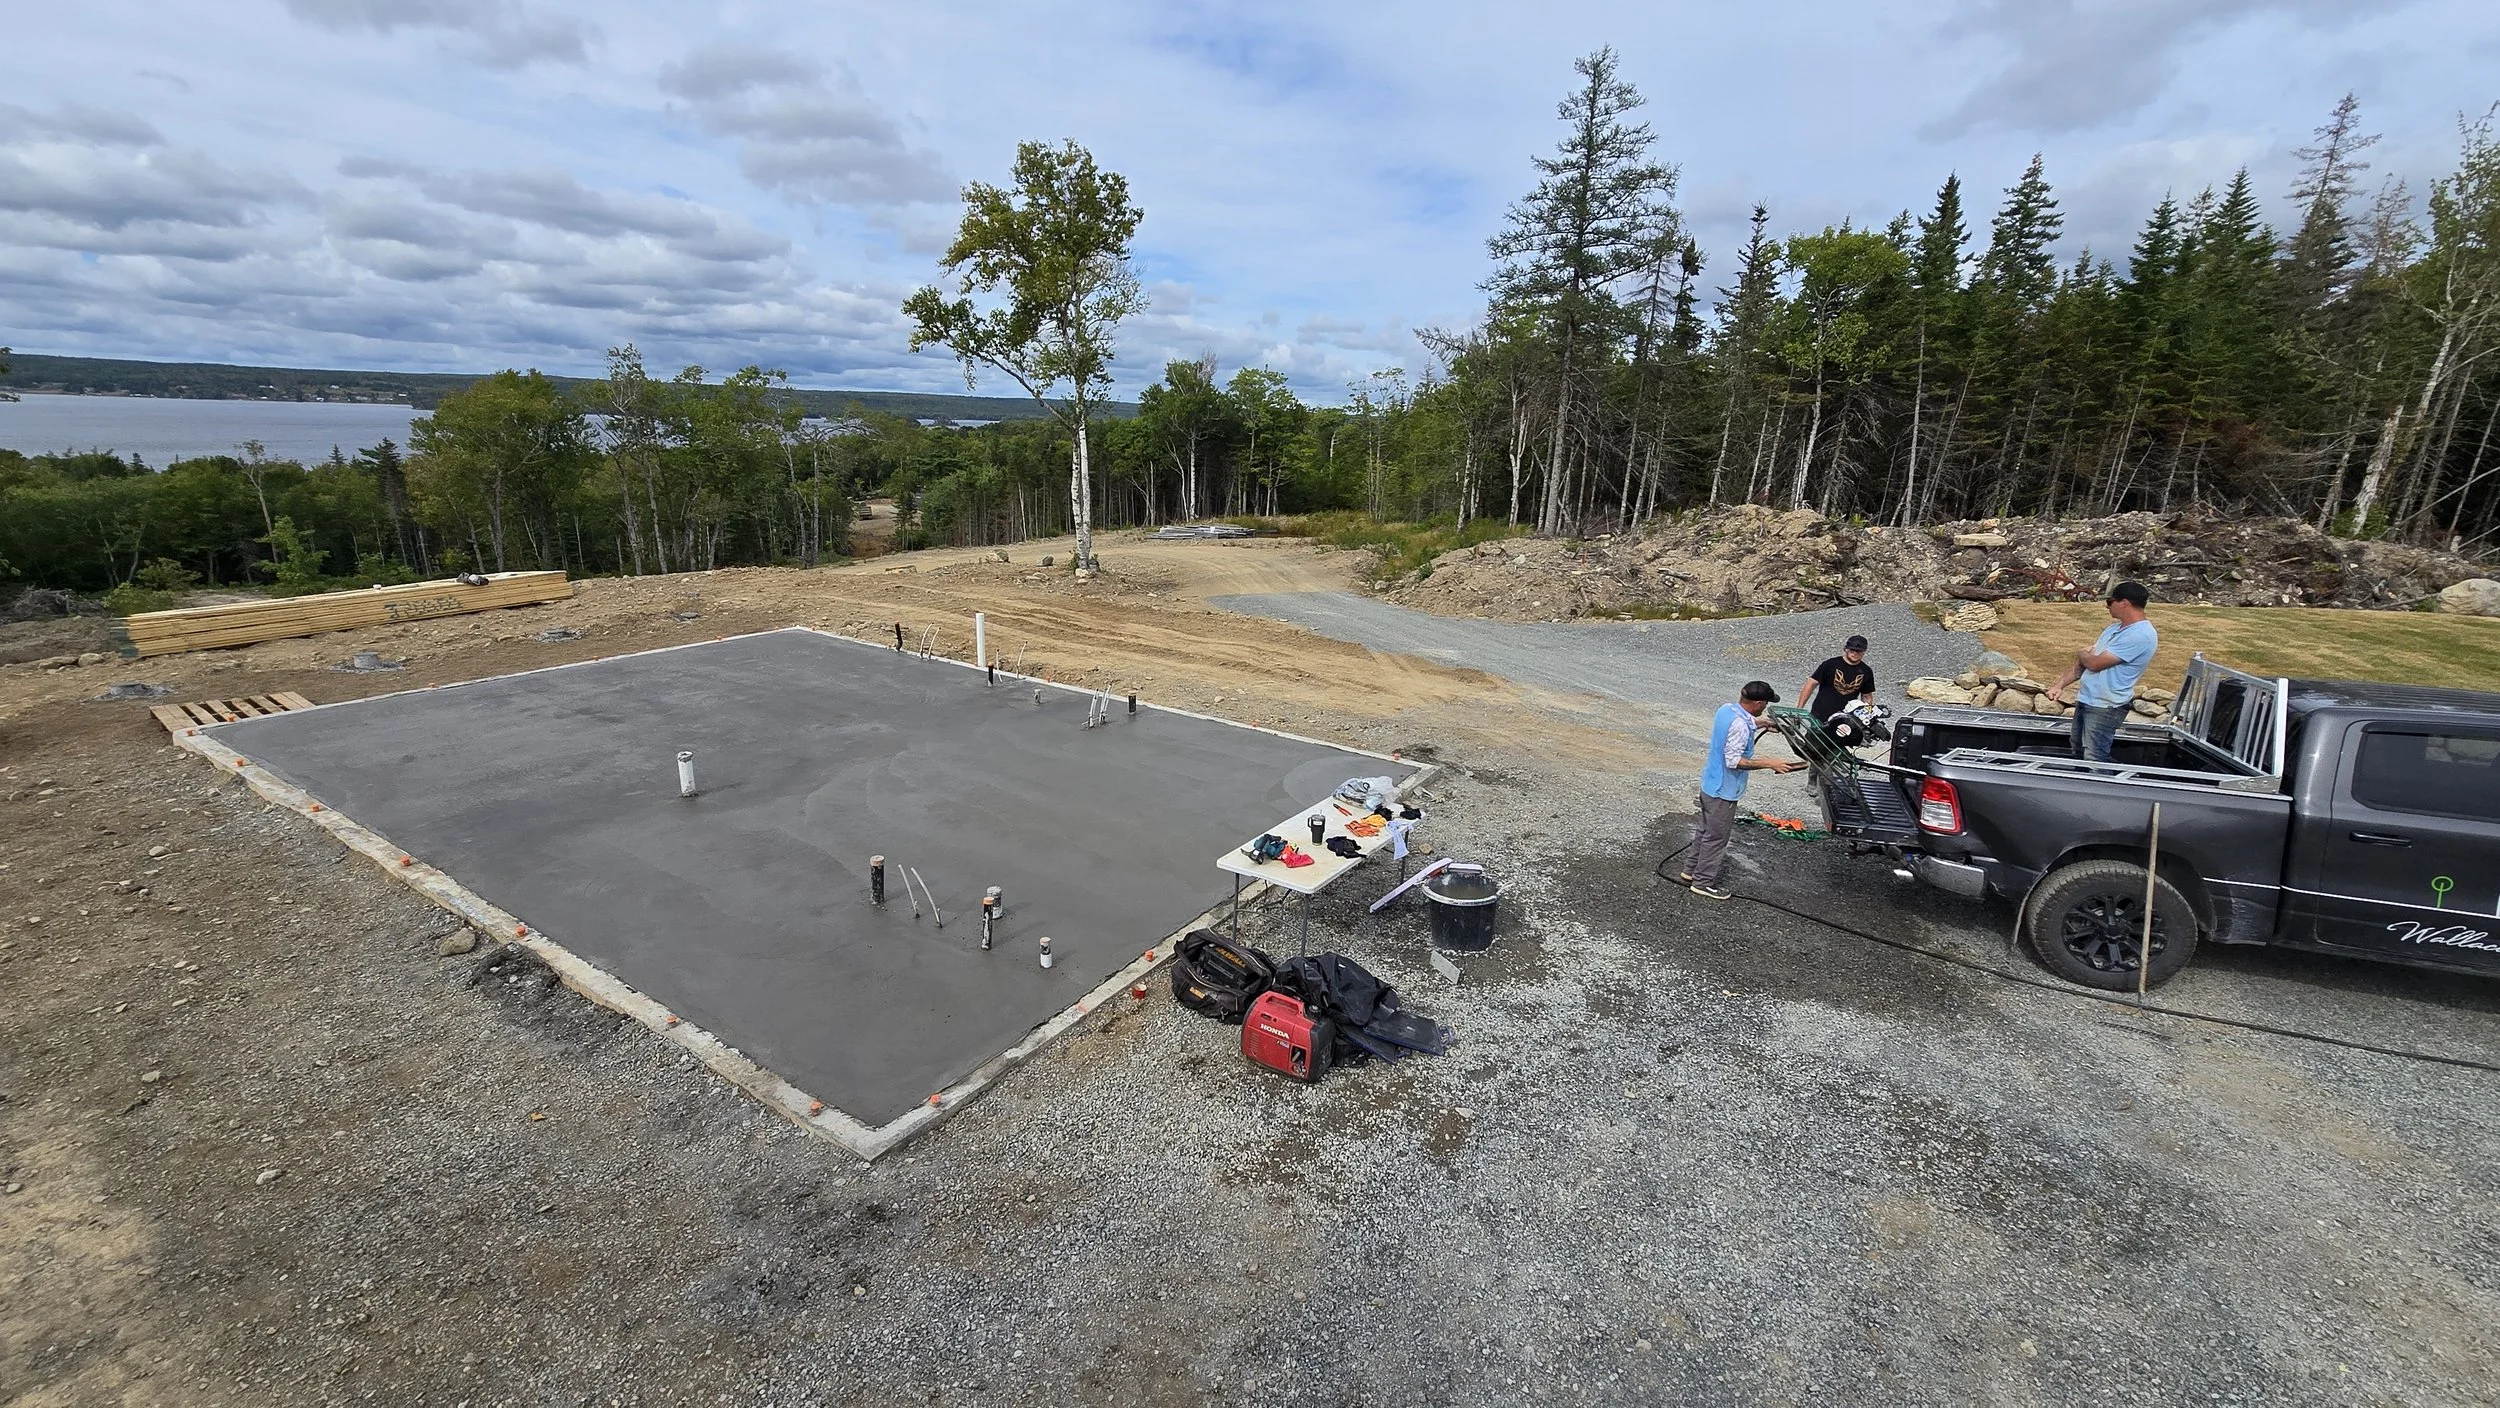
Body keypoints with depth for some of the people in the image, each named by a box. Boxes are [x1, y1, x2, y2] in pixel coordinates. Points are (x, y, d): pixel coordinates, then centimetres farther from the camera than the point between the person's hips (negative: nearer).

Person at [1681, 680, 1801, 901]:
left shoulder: (1726, 709, 0)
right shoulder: (1739, 726, -29)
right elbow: (1734, 761, -29)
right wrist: (1769, 763, -28)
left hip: (1710, 784, 10)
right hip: (1723, 791, -10)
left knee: (1706, 830, 23)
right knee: (1716, 837, 5)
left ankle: (1695, 870, 36)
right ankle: (1704, 883, 16)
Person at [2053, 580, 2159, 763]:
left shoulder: (2141, 635, -18)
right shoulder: (2114, 628, 13)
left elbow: (2095, 663, -19)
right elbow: (2082, 663, 16)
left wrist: (2081, 653, 4)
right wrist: (2060, 685, 6)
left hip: (2105, 708, -9)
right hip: (2085, 700, 9)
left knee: (2094, 762, -7)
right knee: (2078, 756, 17)